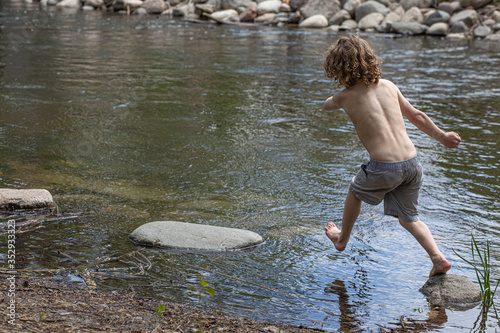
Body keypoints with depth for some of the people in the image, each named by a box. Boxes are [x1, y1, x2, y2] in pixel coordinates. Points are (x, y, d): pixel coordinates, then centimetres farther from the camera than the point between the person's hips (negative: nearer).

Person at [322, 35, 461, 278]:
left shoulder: (345, 97, -2)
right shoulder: (388, 86, 9)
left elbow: (327, 105, 22)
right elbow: (416, 116, 15)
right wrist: (442, 136, 26)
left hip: (384, 168, -4)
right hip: (412, 163, 4)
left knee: (355, 192, 28)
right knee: (408, 218, 22)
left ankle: (342, 238, 47)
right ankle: (438, 258, 5)